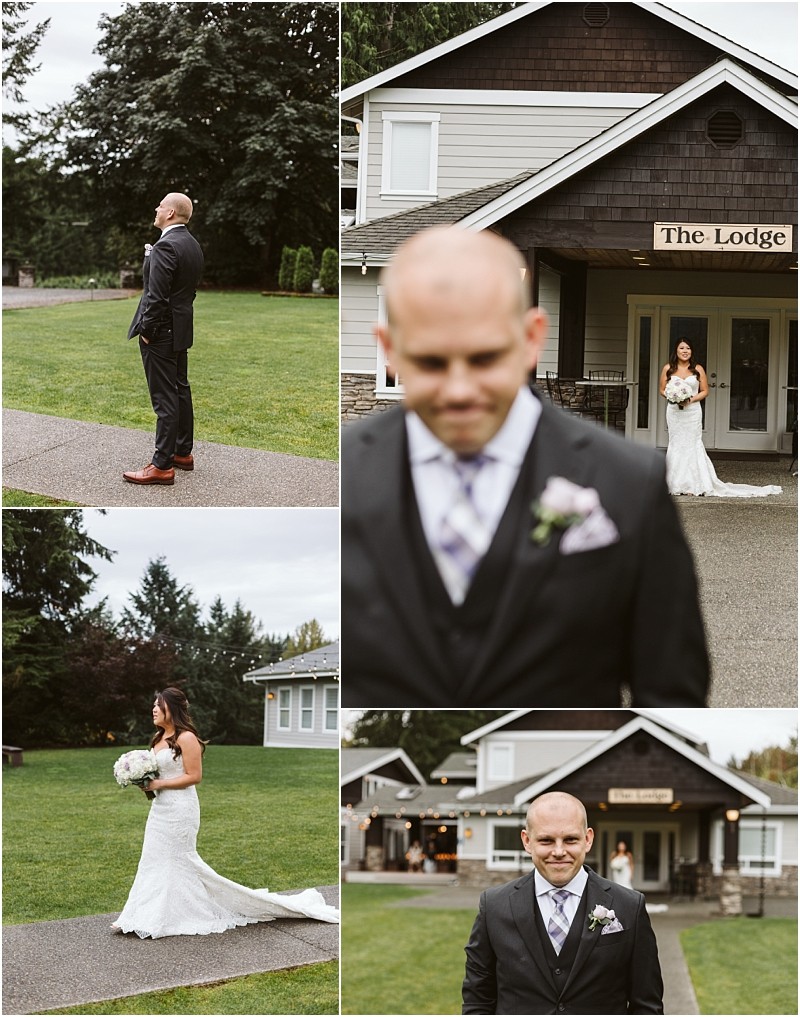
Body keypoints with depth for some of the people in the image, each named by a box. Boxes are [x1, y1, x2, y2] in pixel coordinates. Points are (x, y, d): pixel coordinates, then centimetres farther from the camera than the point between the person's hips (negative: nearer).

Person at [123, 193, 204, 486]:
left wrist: (146, 330, -15)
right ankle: (183, 452, 26)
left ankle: (162, 465, -4)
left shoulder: (165, 247, -21)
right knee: (181, 389, 17)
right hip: (182, 328, 10)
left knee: (164, 398, -7)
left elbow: (156, 295, -23)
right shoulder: (193, 245, 9)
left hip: (161, 332, -10)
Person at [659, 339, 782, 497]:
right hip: (674, 412, 2)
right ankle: (677, 483, 11)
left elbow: (705, 391, 2)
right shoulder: (668, 369, 3)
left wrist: (691, 399, -13)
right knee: (676, 444, 4)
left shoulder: (698, 369, -1)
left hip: (692, 412, -2)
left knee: (692, 445, -1)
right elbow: (662, 389, 9)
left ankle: (694, 484, 4)